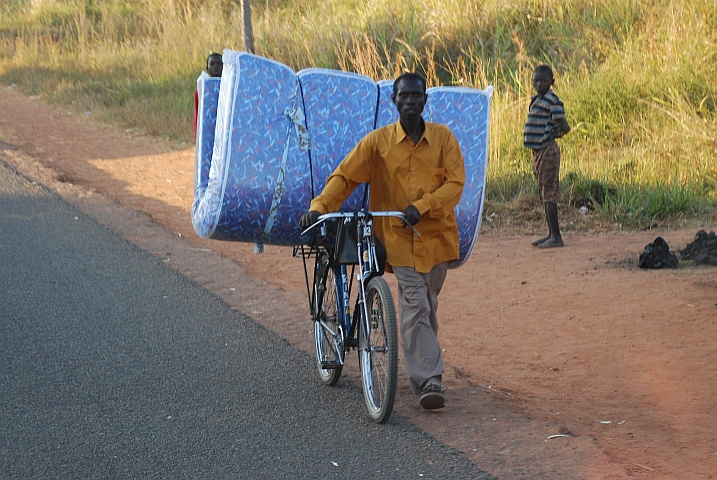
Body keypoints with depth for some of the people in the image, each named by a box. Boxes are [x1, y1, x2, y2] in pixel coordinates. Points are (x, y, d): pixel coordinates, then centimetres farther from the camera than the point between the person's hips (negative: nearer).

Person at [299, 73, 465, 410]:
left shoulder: (443, 138, 1)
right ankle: (429, 381, -15)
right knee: (415, 306, -12)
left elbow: (455, 182, -6)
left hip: (436, 234, 2)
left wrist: (421, 207, -19)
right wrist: (318, 207, -17)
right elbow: (344, 176, -3)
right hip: (400, 237, -2)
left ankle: (424, 372, 30)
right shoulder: (378, 141, -1)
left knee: (428, 306, 13)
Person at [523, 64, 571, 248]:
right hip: (538, 151, 10)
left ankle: (556, 237, -5)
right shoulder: (536, 100, 14)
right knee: (543, 193, 14)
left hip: (548, 151, -10)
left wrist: (554, 134, -1)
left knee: (549, 193, -8)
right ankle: (551, 234, 21)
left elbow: (564, 128, -18)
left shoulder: (552, 101, -14)